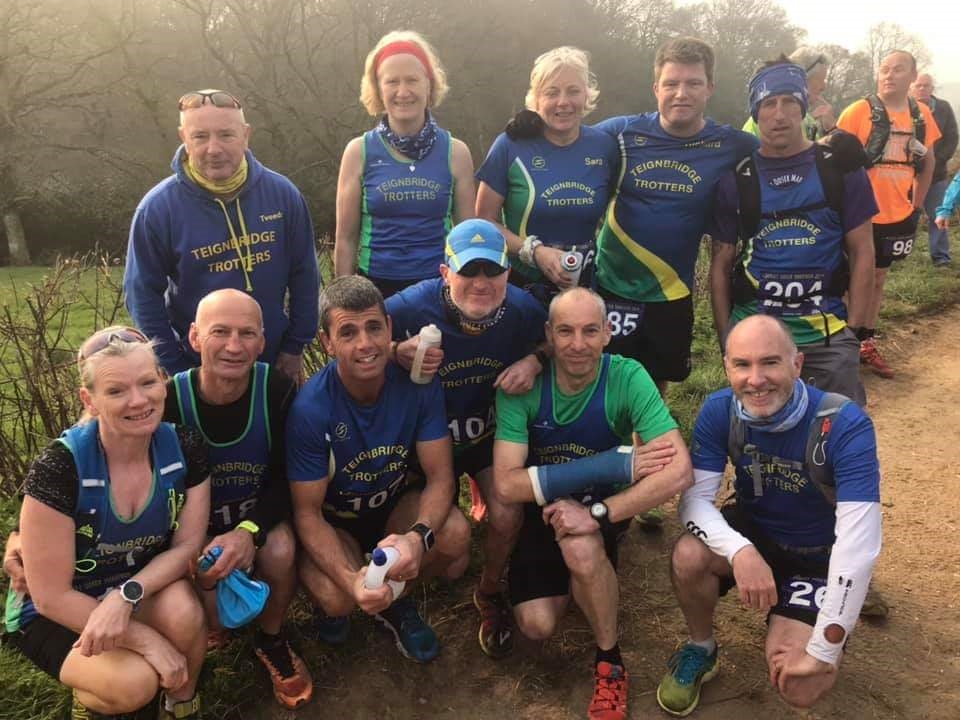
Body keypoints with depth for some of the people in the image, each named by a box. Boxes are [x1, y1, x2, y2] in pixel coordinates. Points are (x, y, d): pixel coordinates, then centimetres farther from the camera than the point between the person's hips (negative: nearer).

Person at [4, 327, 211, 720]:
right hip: (55, 613, -3)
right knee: (135, 682, -28)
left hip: (145, 587, 3)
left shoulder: (185, 446, -17)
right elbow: (51, 596, -22)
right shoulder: (58, 467, -28)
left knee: (183, 611, -30)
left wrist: (125, 597, -28)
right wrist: (148, 640, -25)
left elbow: (186, 545, -10)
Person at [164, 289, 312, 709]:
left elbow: (286, 479, -13)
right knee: (211, 606, -25)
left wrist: (250, 531, -31)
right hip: (193, 524, 0)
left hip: (260, 515, 1)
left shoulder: (278, 392, -19)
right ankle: (211, 634, 15)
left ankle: (270, 641, 1)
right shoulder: (169, 401, -21)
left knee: (280, 551, -31)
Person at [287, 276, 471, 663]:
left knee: (455, 533, -28)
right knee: (335, 597, -31)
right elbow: (307, 512, -21)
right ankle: (334, 611, 10)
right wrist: (351, 580, -38)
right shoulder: (310, 409, -28)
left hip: (394, 502, 3)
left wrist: (418, 536, -40)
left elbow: (440, 476, -18)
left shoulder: (418, 382, -20)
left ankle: (394, 601, 4)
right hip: (334, 519, -2)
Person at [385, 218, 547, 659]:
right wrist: (397, 353, -33)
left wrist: (534, 361, -19)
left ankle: (489, 593, 16)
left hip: (493, 433, 2)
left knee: (507, 516, -19)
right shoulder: (410, 307, -26)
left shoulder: (521, 308, -16)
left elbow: (552, 341, 5)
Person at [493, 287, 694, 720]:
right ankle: (567, 579, 25)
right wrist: (615, 465, -32)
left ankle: (610, 662, -7)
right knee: (537, 626, -10)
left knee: (581, 548, -34)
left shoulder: (627, 378, -24)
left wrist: (598, 514, -39)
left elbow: (679, 471, -32)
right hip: (542, 509, 2)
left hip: (603, 506, -1)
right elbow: (506, 484, -29)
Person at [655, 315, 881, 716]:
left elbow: (859, 546, -33)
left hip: (820, 553, -2)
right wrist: (740, 551, -41)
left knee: (798, 686, -17)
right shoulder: (719, 411, -19)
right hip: (752, 531, 2)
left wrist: (823, 652, -31)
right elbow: (695, 499, -20)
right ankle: (700, 651, 1)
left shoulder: (846, 426, -31)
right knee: (689, 557, -30)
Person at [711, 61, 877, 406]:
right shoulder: (736, 178, 2)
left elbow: (862, 254, 3)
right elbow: (720, 265, 5)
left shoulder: (840, 167, 2)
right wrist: (725, 338, 0)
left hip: (827, 330, 0)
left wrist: (854, 330, -3)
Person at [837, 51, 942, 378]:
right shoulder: (859, 111, -11)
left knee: (877, 278, 15)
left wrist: (916, 205, 11)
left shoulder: (921, 115, 5)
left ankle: (867, 344, 26)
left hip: (898, 216, 5)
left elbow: (927, 162, 16)